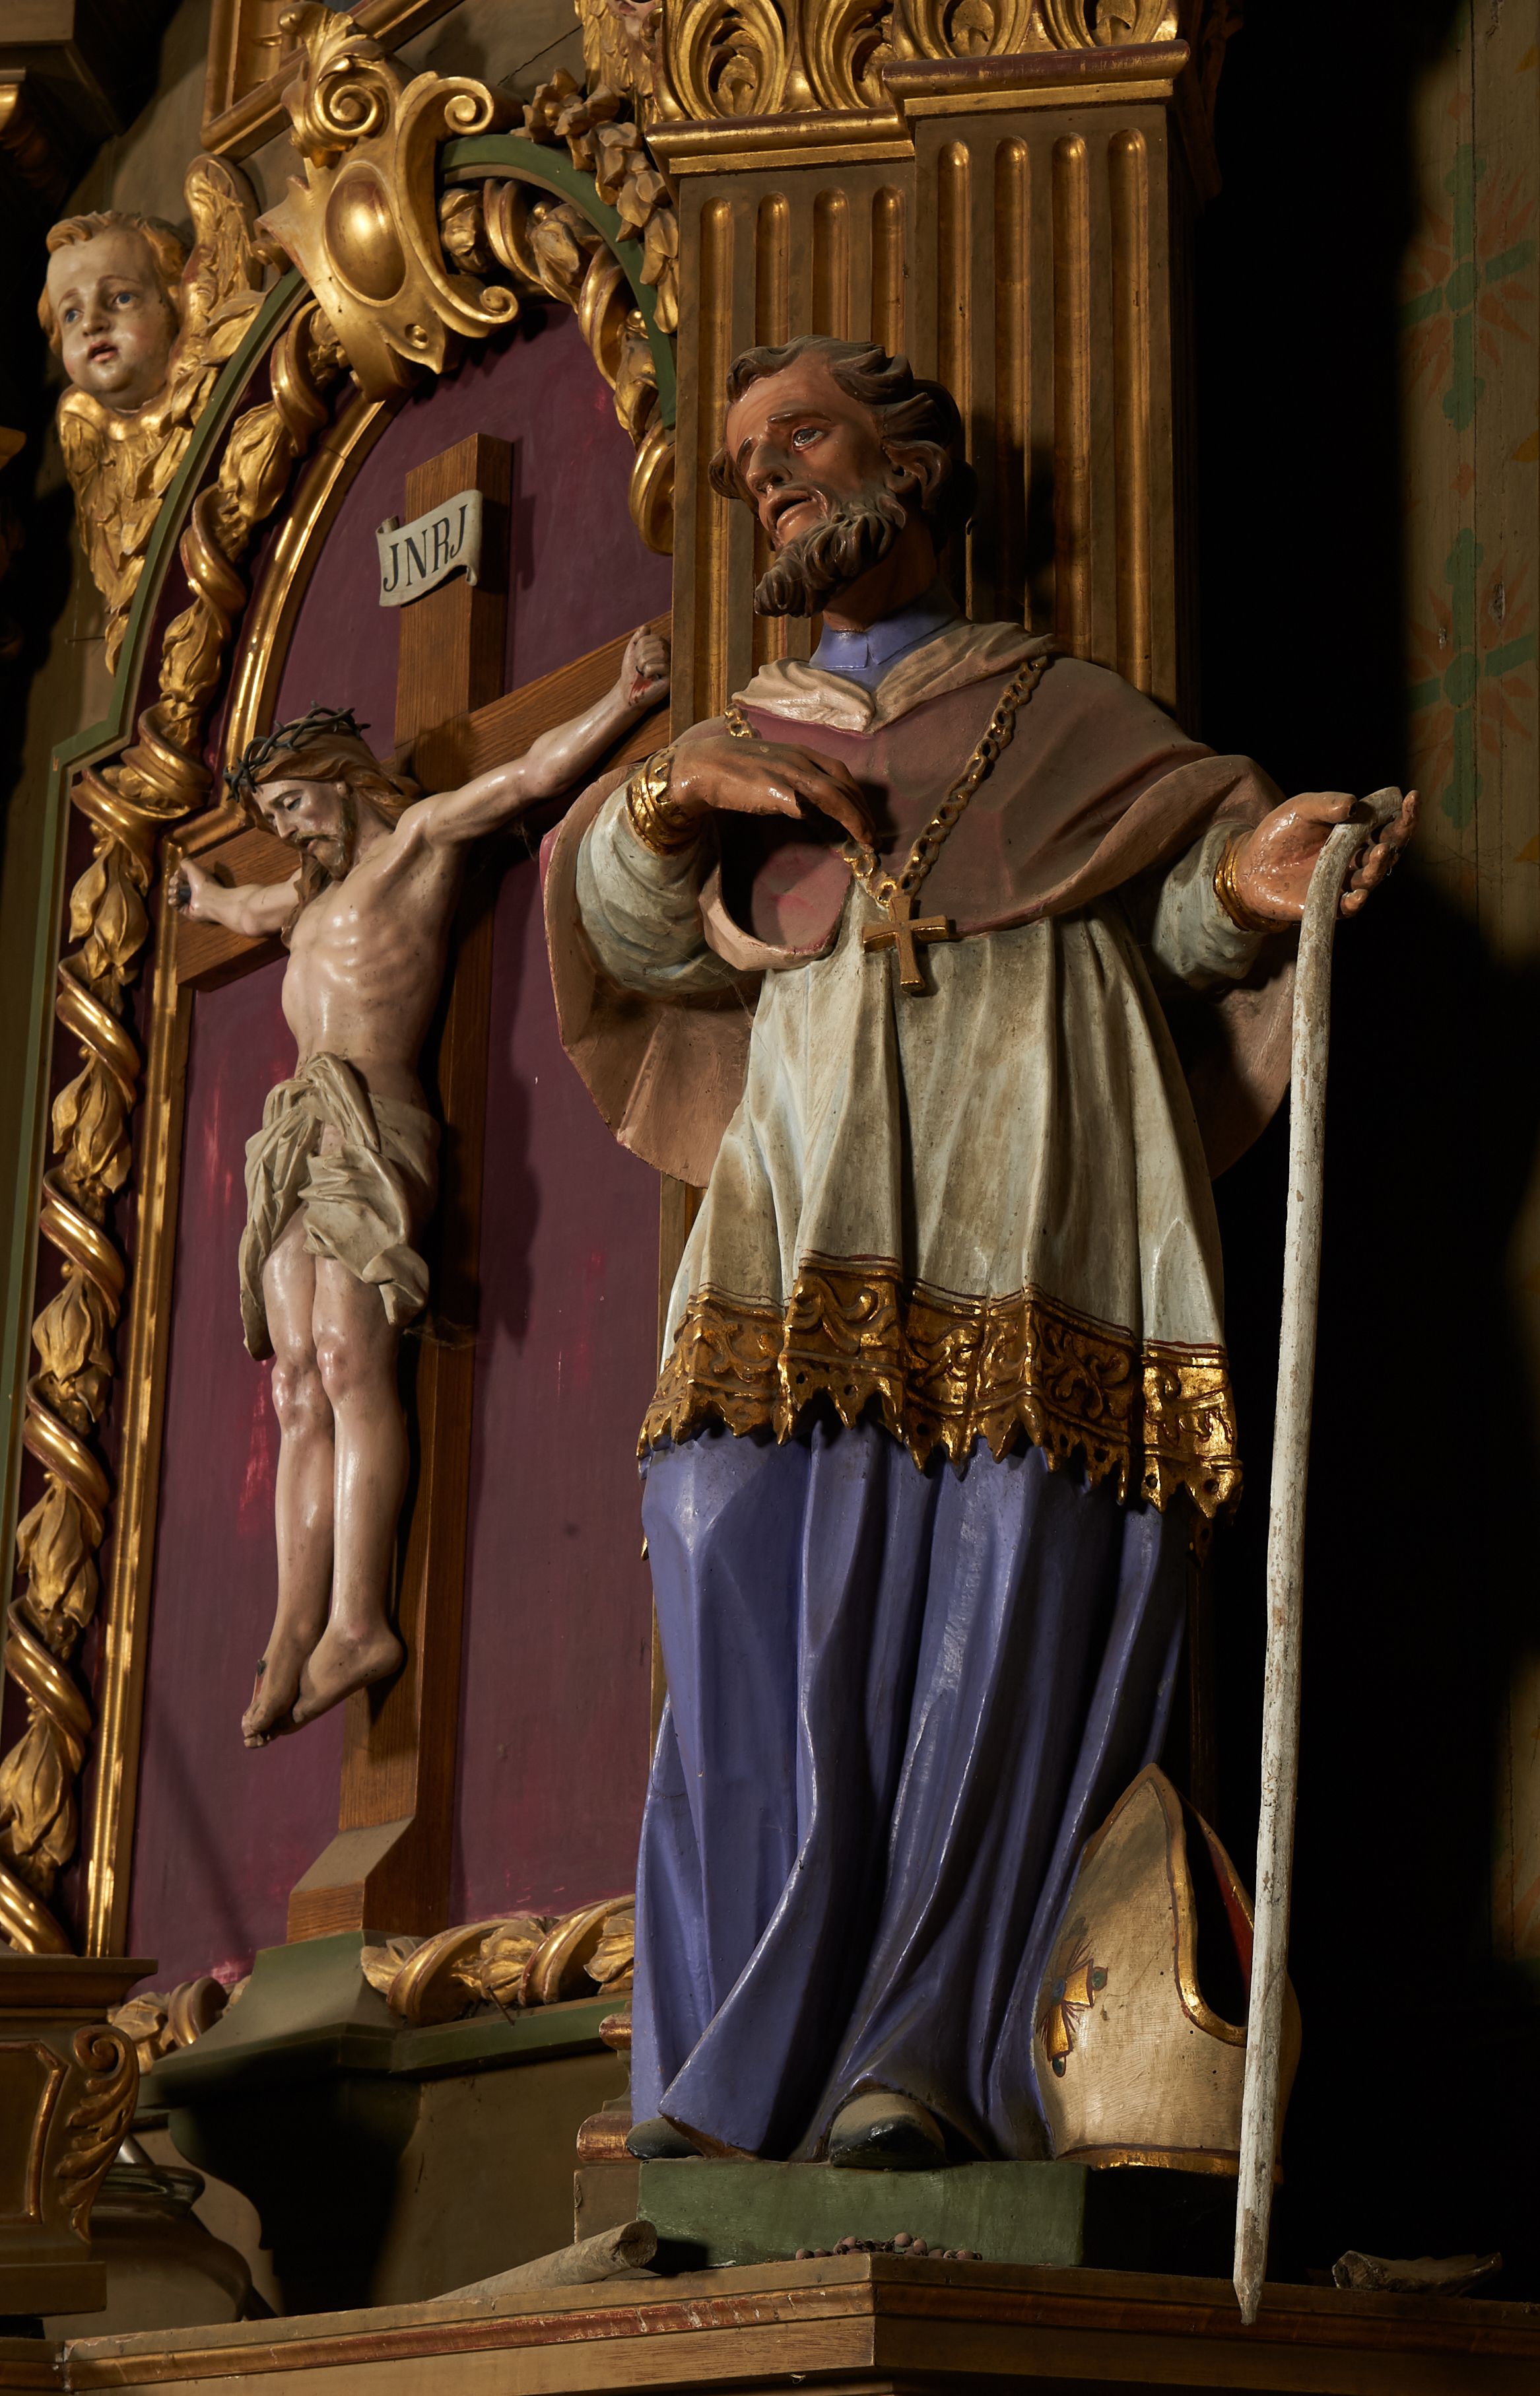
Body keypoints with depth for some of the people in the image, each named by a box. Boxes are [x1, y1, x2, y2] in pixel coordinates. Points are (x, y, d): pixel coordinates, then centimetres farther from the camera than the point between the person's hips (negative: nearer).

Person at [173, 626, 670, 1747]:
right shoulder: (317, 892, 31)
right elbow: (250, 909, 54)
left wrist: (629, 698, -11)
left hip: (370, 1129, -8)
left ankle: (358, 1621, -30)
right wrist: (209, 895, 73)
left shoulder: (416, 840, 8)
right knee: (301, 1393, -5)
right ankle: (297, 1633, -15)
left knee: (351, 1364, -21)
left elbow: (529, 777, -2)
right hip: (297, 1149, 8)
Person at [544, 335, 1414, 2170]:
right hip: (814, 1206, 2)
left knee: (1010, 1603, -14)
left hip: (1031, 1194, -2)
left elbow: (1175, 902, 9)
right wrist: (661, 807, -4)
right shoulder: (750, 736, 31)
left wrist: (1249, 878, -14)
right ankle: (731, 2083, -16)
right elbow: (644, 936, 17)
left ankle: (922, 2064, -17)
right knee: (766, 1593, -13)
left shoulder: (1060, 713, 24)